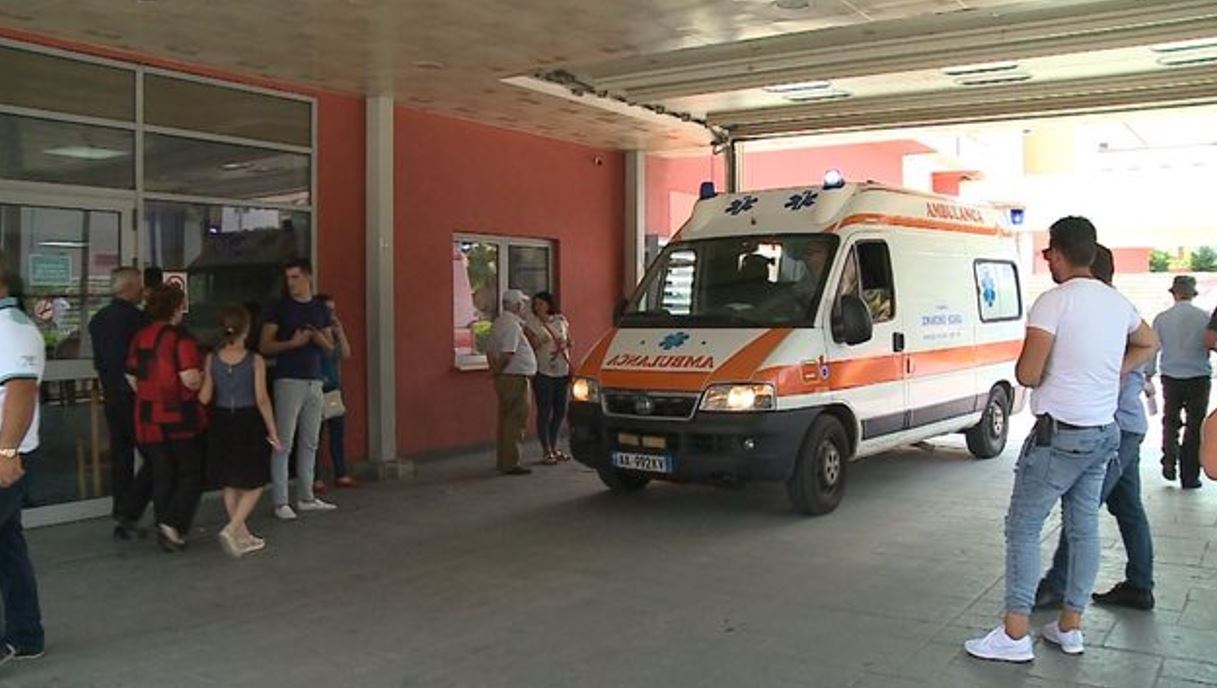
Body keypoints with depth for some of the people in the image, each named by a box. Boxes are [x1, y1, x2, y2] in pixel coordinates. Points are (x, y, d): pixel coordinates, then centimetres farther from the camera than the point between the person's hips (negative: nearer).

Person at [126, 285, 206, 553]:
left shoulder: (139, 338, 5)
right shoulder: (181, 338, -14)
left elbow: (132, 375, 11)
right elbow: (191, 379, -21)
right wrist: (203, 376, 0)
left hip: (149, 419, 6)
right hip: (181, 418, -6)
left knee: (161, 476, 14)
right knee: (191, 475, 8)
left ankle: (165, 530, 17)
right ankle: (172, 524, -6)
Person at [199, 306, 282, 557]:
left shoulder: (211, 360, -4)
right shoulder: (255, 361, -12)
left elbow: (204, 398, -3)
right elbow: (262, 399, -13)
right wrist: (273, 431, -5)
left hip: (222, 423, 4)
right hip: (249, 423, -4)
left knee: (230, 483, 17)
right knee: (254, 484, 9)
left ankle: (243, 536, 24)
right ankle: (231, 530, -8)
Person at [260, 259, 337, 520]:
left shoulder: (320, 309, 13)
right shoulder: (280, 308, 0)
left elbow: (330, 346, 16)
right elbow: (265, 346, -3)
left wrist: (319, 339, -5)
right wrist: (293, 343, -17)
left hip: (314, 380, 5)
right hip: (289, 380, -5)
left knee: (310, 442, 9)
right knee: (284, 443, -6)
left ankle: (306, 498, 17)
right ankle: (280, 501, -2)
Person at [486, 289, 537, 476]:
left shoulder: (499, 322, 14)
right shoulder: (512, 325, -17)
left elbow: (489, 350, 17)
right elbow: (507, 354, -26)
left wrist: (495, 370, 12)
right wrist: (498, 370, -11)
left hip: (504, 379, 10)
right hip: (515, 378, -10)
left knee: (506, 420, 16)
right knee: (515, 422, -6)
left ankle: (503, 461, 23)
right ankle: (510, 464, -4)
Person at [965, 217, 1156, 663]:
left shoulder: (1054, 301, -16)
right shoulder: (1117, 302, 9)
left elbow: (1027, 374, -20)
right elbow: (1148, 343, 29)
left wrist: (1024, 366, 2)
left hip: (1060, 434, -8)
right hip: (1104, 433, 8)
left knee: (1023, 528, 0)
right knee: (1084, 528, 13)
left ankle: (1015, 635, 1)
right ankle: (1070, 627, 23)